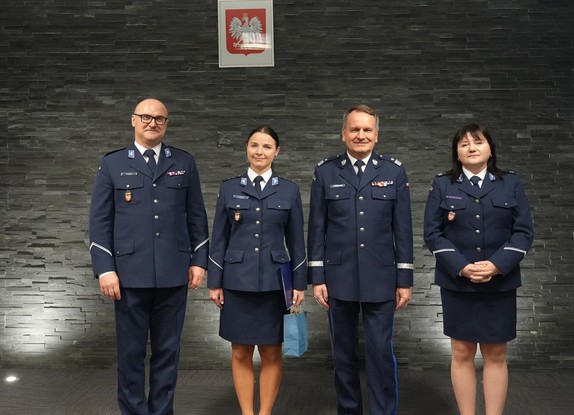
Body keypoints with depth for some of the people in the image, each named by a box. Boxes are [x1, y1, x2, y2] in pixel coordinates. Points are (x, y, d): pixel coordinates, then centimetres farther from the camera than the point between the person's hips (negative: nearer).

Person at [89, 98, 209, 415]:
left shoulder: (185, 163, 10)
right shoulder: (112, 164, 6)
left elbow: (197, 216, 10)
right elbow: (100, 221, 2)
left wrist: (199, 260, 4)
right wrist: (105, 269, -6)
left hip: (174, 273, 1)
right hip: (130, 273, -1)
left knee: (167, 350, 10)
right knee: (131, 352, 7)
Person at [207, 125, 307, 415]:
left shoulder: (289, 190, 3)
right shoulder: (229, 188, 3)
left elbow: (296, 241, 5)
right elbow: (219, 239, 4)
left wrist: (300, 283, 1)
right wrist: (214, 282, 1)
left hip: (274, 282, 0)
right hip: (238, 282, 0)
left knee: (271, 353, 6)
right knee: (241, 352, 7)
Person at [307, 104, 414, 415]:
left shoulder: (394, 171, 2)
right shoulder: (325, 172, 2)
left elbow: (403, 229, 2)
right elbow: (317, 229, 2)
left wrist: (405, 279, 0)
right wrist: (317, 277, -2)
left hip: (381, 279, -1)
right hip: (339, 278, 1)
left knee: (381, 353, 1)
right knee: (343, 352, 11)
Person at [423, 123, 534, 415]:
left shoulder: (511, 183, 6)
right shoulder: (442, 185, 4)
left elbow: (524, 231, 0)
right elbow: (432, 233, -2)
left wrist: (497, 265, -15)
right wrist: (461, 267, -15)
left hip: (500, 283, 1)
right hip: (457, 283, 0)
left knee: (495, 354, 6)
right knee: (462, 353, 5)